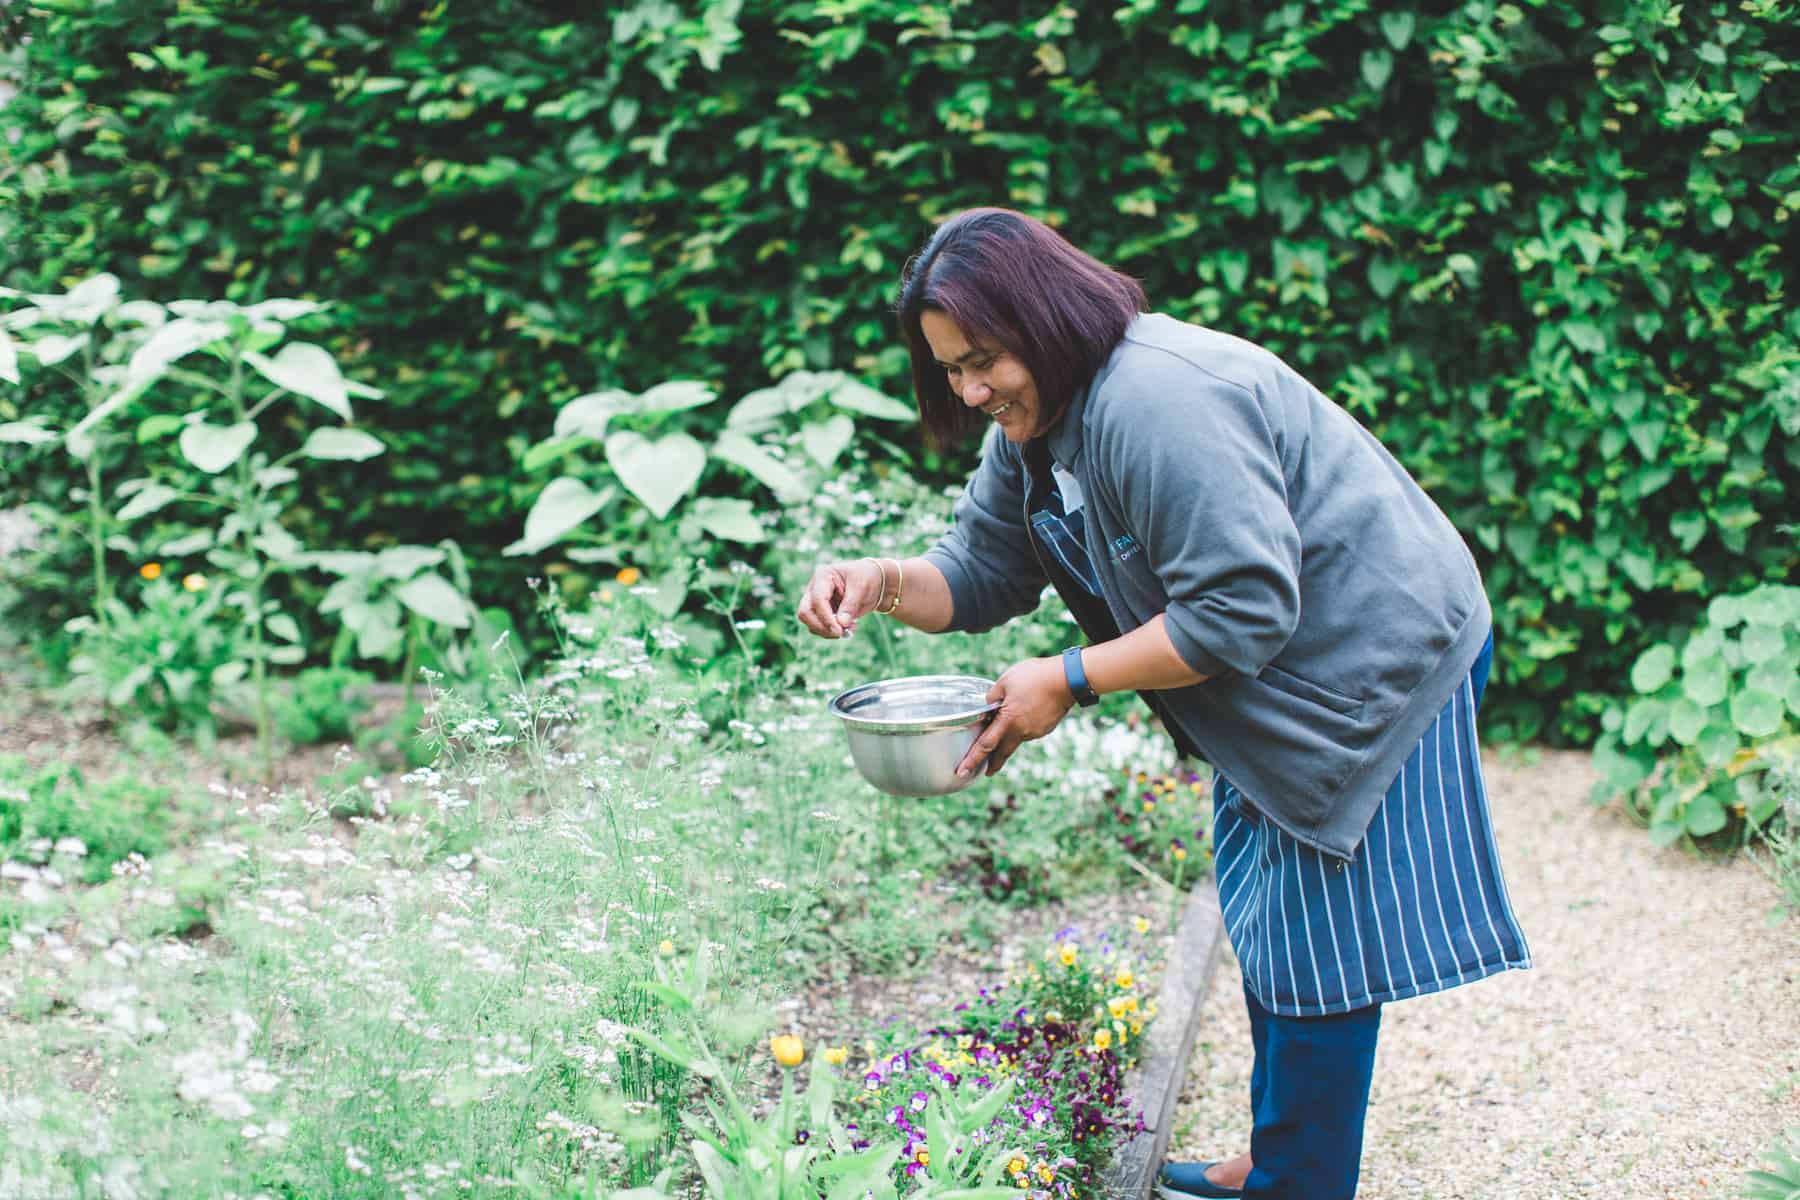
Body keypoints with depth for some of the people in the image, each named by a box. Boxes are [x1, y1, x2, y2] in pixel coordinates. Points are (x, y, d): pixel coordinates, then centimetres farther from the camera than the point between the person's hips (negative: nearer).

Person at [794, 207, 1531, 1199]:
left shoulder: (1156, 401, -30)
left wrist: (1069, 680, -26)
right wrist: (883, 583, -11)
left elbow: (1243, 612, -32)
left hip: (1374, 663, -11)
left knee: (1311, 948, -2)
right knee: (1268, 925, 20)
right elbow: (981, 574, 9)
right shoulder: (1033, 421, 2)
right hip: (1281, 688, 11)